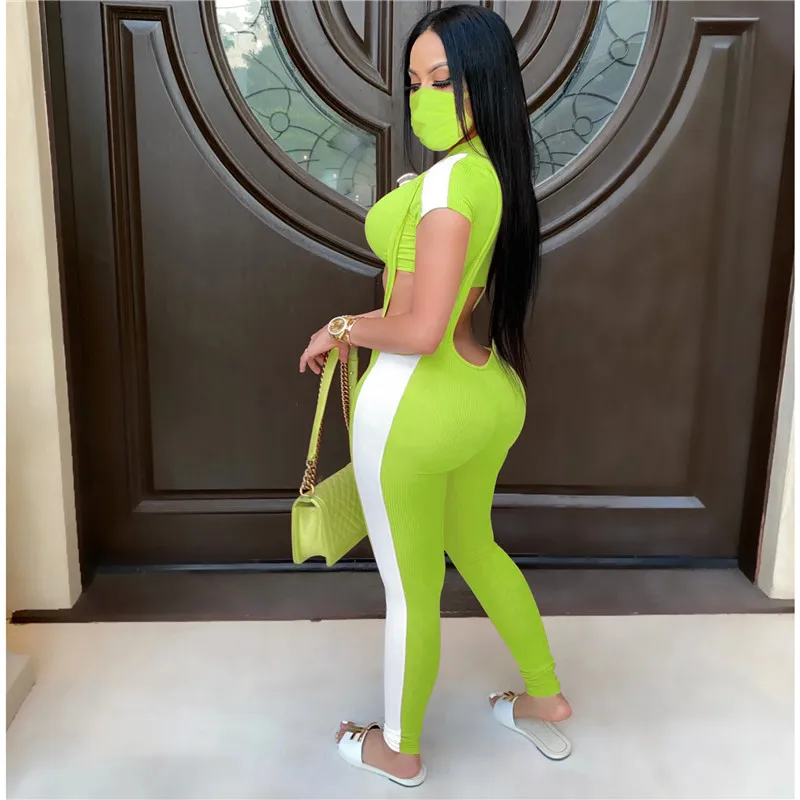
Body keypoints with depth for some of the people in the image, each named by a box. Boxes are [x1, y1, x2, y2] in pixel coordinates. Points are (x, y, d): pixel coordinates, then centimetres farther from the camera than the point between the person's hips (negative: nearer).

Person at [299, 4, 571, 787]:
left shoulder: (448, 177, -21)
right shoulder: (502, 172, 7)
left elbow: (419, 330, -26)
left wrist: (340, 329, -9)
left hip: (417, 408, -9)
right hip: (491, 395, 9)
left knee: (410, 590, 11)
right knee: (473, 547, 29)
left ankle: (399, 750, 37)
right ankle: (545, 694, 46)